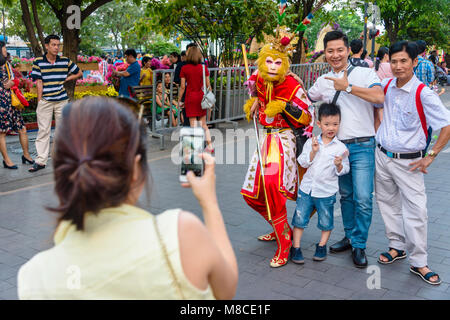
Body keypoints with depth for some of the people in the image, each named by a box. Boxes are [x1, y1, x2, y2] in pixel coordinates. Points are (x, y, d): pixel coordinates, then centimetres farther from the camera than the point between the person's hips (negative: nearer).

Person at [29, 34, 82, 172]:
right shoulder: (38, 62, -1)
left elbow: (79, 73, 16)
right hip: (45, 101, -2)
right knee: (43, 131, -1)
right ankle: (41, 161, 3)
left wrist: (66, 79, 3)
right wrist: (39, 101, -7)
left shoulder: (65, 61, 4)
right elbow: (38, 83, -3)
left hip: (62, 100, 2)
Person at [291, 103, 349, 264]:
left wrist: (339, 164, -23)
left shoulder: (341, 147, -4)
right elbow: (303, 162, -2)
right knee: (299, 219, 5)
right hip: (307, 188, 1)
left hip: (327, 192, -1)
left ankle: (321, 246, 32)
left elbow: (344, 171, -2)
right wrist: (313, 151, -15)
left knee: (326, 222, 12)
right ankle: (296, 248, 16)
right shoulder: (311, 142, 1)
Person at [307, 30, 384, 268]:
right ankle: (350, 237, 29)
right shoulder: (323, 81, 12)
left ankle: (359, 245, 8)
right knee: (345, 195, 14)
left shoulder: (365, 73, -3)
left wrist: (347, 87, -17)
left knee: (363, 199, -6)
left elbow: (379, 97, -20)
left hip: (362, 146, -4)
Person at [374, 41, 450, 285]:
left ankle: (418, 263, 8)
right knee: (388, 204, 15)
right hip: (382, 156, 5)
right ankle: (397, 247, 32)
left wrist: (430, 157, -12)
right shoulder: (385, 86, 0)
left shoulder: (423, 94, -17)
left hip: (408, 162, -5)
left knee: (416, 211, -4)